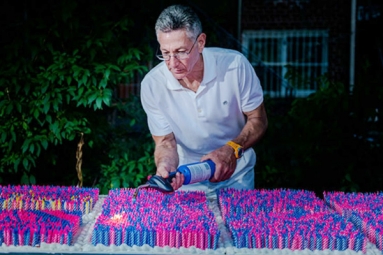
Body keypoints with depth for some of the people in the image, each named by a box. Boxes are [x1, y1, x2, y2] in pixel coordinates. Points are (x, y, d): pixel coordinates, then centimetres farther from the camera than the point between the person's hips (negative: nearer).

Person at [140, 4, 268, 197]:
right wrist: (166, 164, -33)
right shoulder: (152, 85, -20)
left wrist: (232, 149, -28)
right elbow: (165, 142, -10)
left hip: (236, 174, 0)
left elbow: (258, 120, -10)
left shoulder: (235, 65, -21)